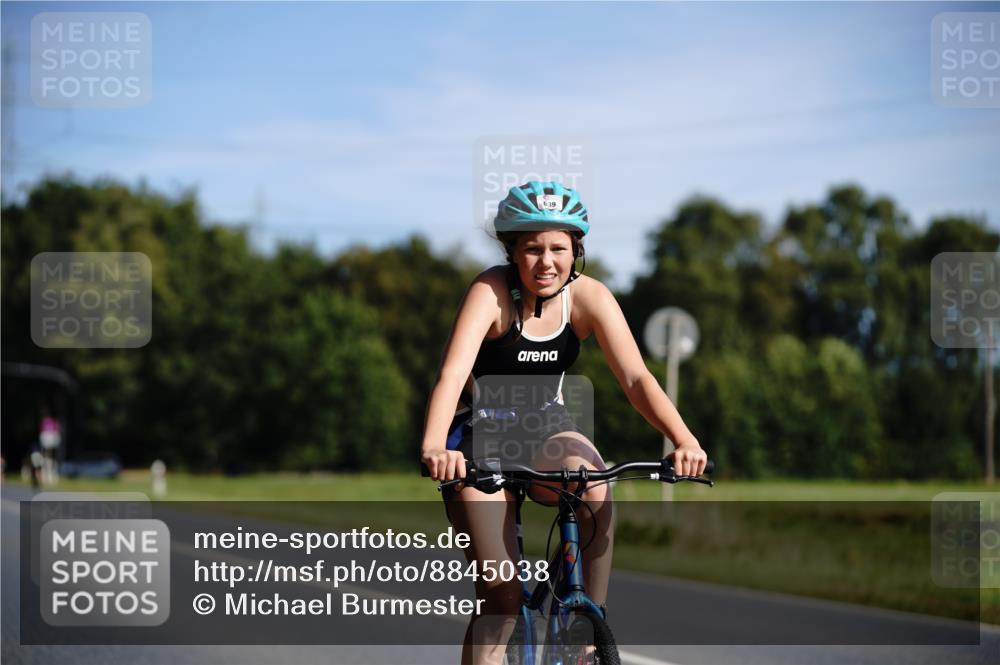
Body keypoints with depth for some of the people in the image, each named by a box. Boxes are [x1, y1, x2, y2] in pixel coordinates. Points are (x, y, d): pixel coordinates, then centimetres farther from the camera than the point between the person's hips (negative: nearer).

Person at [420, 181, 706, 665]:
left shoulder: (589, 297, -12)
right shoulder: (491, 292, -22)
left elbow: (636, 377, -21)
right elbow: (452, 374, -35)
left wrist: (683, 439, -38)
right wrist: (434, 447, -54)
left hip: (545, 429, 2)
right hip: (480, 433, -2)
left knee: (595, 493, -31)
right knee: (501, 593, -13)